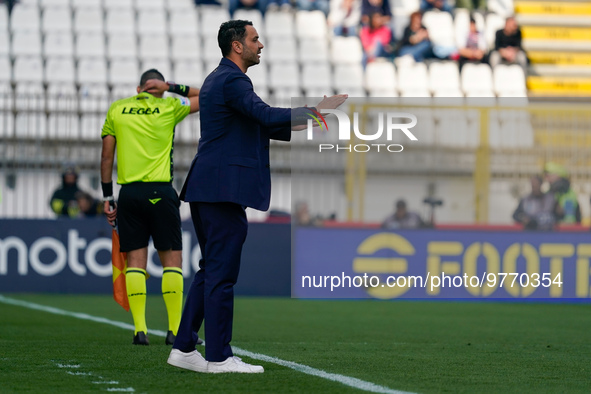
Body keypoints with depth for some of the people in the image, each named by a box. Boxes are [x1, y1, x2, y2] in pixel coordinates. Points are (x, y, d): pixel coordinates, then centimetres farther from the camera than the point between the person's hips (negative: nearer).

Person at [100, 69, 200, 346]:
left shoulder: (116, 109, 10)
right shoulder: (169, 107, 4)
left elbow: (107, 155, 9)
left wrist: (107, 197, 14)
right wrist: (171, 87, 10)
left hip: (128, 191, 2)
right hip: (159, 192, -2)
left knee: (135, 260, 3)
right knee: (172, 259, 2)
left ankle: (140, 329, -4)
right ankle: (175, 330, -3)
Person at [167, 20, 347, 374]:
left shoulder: (218, 79, 20)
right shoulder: (232, 81, -13)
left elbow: (255, 125, 25)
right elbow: (266, 116, -26)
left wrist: (302, 127, 18)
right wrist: (316, 110, -20)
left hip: (208, 188, 11)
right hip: (224, 189, -11)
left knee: (211, 271, 14)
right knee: (222, 274, -6)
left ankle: (184, 349, 15)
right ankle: (219, 357, -3)